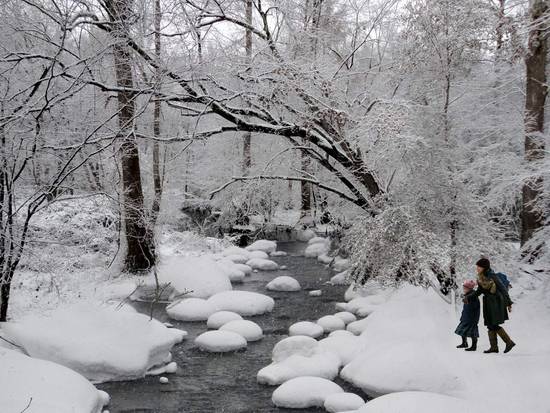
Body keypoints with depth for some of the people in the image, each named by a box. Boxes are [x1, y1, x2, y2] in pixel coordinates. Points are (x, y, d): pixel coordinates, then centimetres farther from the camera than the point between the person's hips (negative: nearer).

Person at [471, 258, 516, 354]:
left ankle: (509, 342, 1)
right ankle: (494, 347, 9)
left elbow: (503, 288, -14)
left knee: (494, 325, -9)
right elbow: (480, 290, 18)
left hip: (495, 302, -8)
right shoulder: (481, 276, 7)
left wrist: (508, 303, -13)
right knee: (490, 325, 6)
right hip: (488, 302, 8)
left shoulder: (492, 276, -17)